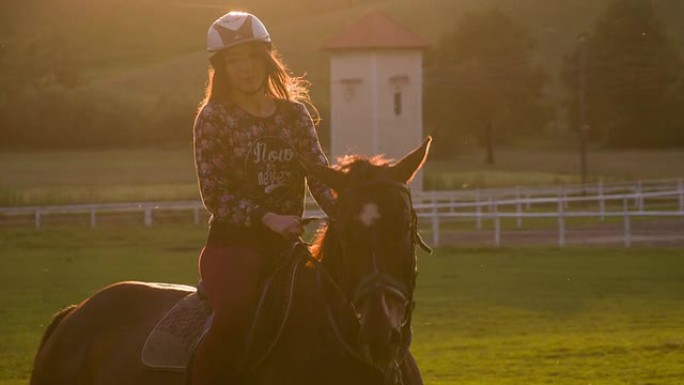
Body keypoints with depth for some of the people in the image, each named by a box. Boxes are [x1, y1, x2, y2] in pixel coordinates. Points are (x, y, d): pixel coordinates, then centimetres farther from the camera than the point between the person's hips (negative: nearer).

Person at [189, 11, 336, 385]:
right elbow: (215, 193, -8)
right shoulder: (213, 117, -1)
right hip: (232, 244, -5)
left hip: (286, 246, 5)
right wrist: (268, 219, -21)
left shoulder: (294, 112, 11)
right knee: (234, 316, -33)